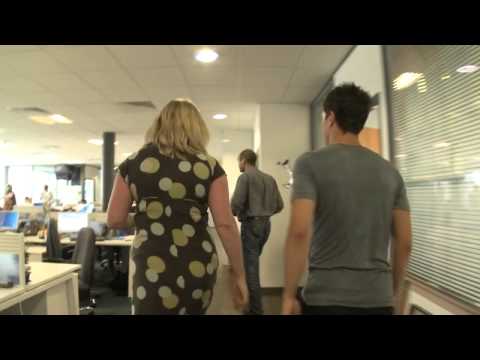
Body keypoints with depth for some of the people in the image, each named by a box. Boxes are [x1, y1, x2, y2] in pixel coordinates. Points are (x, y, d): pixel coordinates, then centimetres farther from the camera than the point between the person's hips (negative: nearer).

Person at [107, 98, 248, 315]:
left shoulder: (132, 164, 2)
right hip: (199, 267, 2)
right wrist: (239, 275, 3)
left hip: (153, 270, -1)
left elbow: (115, 220, 5)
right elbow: (226, 225, -5)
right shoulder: (209, 166, -2)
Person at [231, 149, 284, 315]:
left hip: (251, 224, -7)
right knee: (252, 262, 22)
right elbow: (279, 205, 8)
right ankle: (248, 298, 35)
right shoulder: (269, 179, 10)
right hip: (266, 224, 7)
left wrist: (233, 214, 3)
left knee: (250, 266, -1)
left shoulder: (245, 177, -8)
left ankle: (256, 309, 4)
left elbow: (236, 203, -18)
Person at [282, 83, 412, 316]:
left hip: (327, 297, -4)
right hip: (379, 298, 4)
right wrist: (395, 291, 19)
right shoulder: (390, 172, 4)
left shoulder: (310, 163, -9)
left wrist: (289, 295, -11)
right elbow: (405, 242, 6)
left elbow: (300, 232, -20)